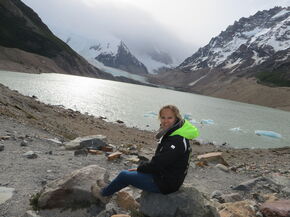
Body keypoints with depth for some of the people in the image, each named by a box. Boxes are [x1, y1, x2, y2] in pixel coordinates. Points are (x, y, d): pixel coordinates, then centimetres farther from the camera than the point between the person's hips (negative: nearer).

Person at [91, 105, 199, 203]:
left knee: (124, 175, 2)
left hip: (165, 184, -9)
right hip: (166, 176, 9)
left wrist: (139, 168, -8)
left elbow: (157, 164, -25)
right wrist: (140, 167, 6)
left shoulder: (176, 141, -28)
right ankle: (109, 188, 38)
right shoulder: (171, 134, 4)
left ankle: (104, 193, 27)